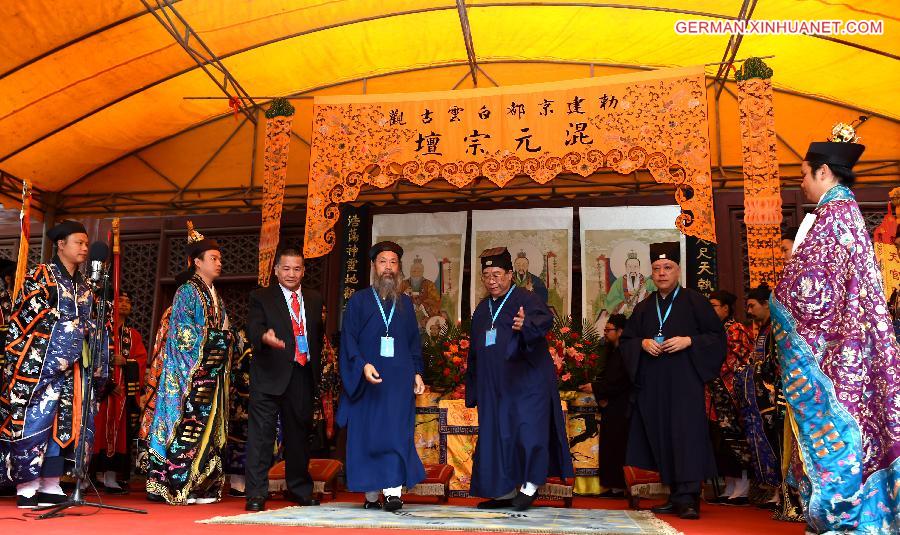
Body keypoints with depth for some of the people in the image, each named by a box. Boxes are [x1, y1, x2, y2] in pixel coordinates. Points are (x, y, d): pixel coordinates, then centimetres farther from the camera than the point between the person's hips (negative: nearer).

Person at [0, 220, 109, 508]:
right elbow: (35, 314, -10)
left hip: (72, 363, 7)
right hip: (39, 361, -7)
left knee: (67, 420, 4)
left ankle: (51, 485, 10)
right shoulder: (40, 275, -1)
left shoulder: (84, 285, 19)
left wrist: (90, 329, 3)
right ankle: (26, 488, -2)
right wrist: (74, 328, -11)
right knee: (35, 418, -7)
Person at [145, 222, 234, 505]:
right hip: (192, 372, -8)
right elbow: (183, 332, -12)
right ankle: (183, 488, -3)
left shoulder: (214, 296, 20)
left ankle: (203, 485, 11)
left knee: (209, 426, 7)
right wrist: (215, 337, -15)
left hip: (212, 372, 8)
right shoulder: (187, 291, -3)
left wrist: (227, 339, 8)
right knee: (189, 424, -9)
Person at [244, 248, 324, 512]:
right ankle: (256, 494, 1)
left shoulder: (314, 299, 15)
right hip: (270, 375, -4)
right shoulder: (261, 297, 3)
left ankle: (300, 490, 27)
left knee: (299, 433, 13)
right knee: (261, 433, -5)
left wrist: (317, 368, 9)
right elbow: (253, 327, -12)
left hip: (303, 375, 4)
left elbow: (318, 335, 16)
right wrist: (265, 336, -34)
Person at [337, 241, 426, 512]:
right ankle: (371, 494, 8)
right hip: (367, 379, -1)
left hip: (399, 380, 1)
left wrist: (417, 372, 5)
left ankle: (392, 491, -10)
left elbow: (414, 342, 16)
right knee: (366, 434, 0)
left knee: (396, 433, -8)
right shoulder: (358, 300, 5)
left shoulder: (405, 303, 13)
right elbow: (348, 338, -2)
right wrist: (363, 365, -17)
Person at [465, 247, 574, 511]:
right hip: (494, 386, 6)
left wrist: (526, 325, -49)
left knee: (527, 431, -9)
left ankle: (530, 485, 11)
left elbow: (544, 319, -26)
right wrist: (473, 389, 20)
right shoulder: (482, 309, 15)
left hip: (528, 382, -6)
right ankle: (505, 491, 19)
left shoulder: (526, 299, -4)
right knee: (496, 436, 7)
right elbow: (474, 351, 21)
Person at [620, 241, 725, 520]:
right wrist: (643, 343, -5)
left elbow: (717, 335, 0)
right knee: (661, 435, 3)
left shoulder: (695, 301, 4)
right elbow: (626, 341, 15)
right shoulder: (643, 308, 16)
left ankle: (688, 498, -13)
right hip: (652, 383, 4)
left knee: (686, 432, -12)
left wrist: (688, 341, -14)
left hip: (684, 380, -4)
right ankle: (677, 495, 11)